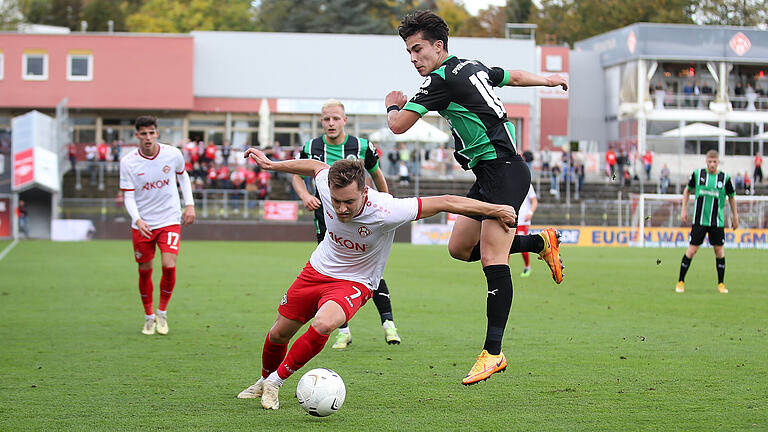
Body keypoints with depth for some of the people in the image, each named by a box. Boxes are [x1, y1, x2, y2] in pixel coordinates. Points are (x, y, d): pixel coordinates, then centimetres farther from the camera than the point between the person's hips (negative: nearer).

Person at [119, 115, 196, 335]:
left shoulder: (172, 154, -7)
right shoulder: (128, 162, -10)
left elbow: (182, 176, 13)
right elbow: (128, 196, -8)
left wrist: (190, 204, 6)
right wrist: (137, 220, -24)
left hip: (169, 220, 0)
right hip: (142, 223, 0)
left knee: (169, 267, -13)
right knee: (145, 271, 5)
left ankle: (162, 313, 8)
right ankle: (149, 317, 24)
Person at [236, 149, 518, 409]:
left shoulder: (385, 212, -35)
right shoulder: (327, 187, -23)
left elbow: (445, 202, -29)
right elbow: (315, 165, 3)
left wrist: (495, 210, -23)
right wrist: (271, 164, 12)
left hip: (354, 283, -4)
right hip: (318, 270, 4)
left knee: (323, 325, -33)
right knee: (278, 333, 11)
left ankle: (275, 381, -11)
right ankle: (264, 381, 44)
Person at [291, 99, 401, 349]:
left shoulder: (362, 147, -4)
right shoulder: (310, 148, -1)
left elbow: (377, 175, 13)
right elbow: (297, 176, 15)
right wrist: (305, 196, -5)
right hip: (326, 217, 2)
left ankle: (388, 322, -2)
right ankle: (343, 331, 8)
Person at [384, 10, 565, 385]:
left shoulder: (441, 79, -12)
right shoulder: (473, 67, 14)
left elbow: (398, 126, -11)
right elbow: (513, 76, 32)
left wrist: (393, 104, 13)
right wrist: (549, 80, 50)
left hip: (503, 170, -10)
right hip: (490, 175, 10)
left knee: (493, 260, -15)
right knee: (459, 248, 15)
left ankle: (493, 352, -20)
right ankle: (540, 242, 27)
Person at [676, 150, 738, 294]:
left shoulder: (725, 178, -1)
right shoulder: (697, 174, -1)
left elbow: (731, 197, 13)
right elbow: (687, 190, 14)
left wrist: (735, 216, 15)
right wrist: (684, 209, 8)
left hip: (717, 221, 1)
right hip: (699, 220, -1)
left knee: (719, 250, 0)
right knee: (692, 250, -4)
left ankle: (721, 284, 12)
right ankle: (680, 282, 6)